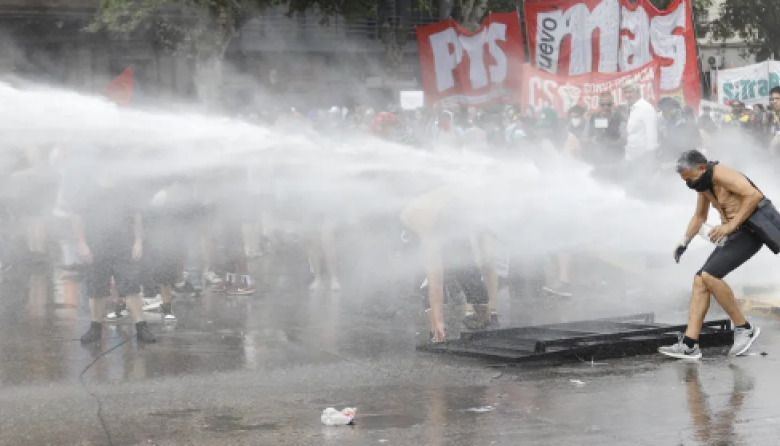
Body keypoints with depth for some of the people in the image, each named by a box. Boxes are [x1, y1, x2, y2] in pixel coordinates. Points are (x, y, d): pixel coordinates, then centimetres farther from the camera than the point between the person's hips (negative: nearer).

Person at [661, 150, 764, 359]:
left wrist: (730, 226, -27)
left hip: (750, 233, -10)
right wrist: (684, 242, 13)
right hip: (733, 235, 10)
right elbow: (700, 216, 27)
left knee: (709, 276, -21)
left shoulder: (720, 173, -18)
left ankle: (743, 328, -7)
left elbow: (755, 195, -29)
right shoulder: (704, 183, 13)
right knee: (700, 281, -1)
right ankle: (689, 345, -4)